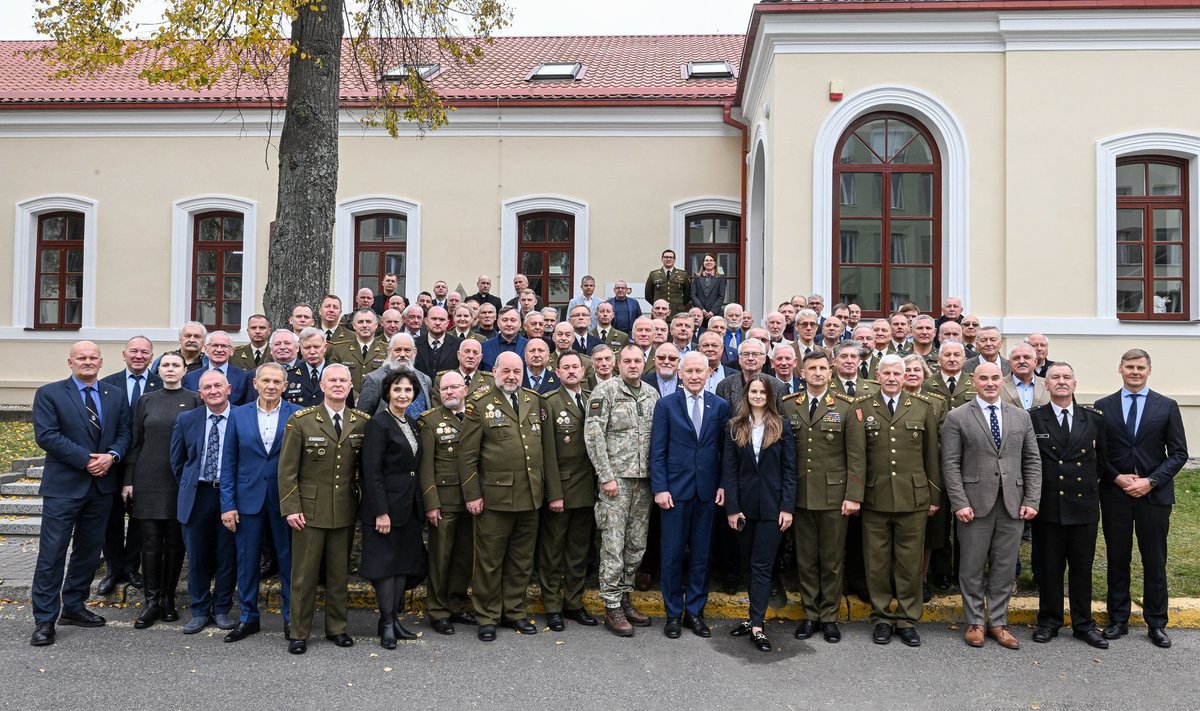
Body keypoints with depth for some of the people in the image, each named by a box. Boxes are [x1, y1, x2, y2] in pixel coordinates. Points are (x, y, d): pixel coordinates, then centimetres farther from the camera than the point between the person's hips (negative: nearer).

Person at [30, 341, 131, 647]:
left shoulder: (116, 395, 10)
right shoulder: (49, 394, -3)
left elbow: (123, 433, 9)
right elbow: (46, 435, -12)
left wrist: (112, 456, -11)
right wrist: (86, 459, -18)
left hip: (102, 484, 5)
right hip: (63, 485, -5)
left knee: (89, 551, 13)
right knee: (52, 553, -3)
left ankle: (73, 607, 27)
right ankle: (44, 619, 4)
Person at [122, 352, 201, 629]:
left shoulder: (194, 401, 1)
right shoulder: (146, 401, 8)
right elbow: (135, 442, 9)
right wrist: (129, 480, 4)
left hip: (181, 480, -1)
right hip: (149, 479, 2)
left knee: (175, 542, 6)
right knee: (151, 541, 2)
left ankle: (168, 599, 18)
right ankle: (151, 601, 10)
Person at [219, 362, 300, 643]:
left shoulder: (298, 415, -2)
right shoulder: (238, 415, 4)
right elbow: (229, 462, 4)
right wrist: (227, 504, -1)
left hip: (285, 500, -2)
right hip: (248, 499, 2)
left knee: (288, 560, 6)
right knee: (247, 561, 9)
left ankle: (291, 617, 19)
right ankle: (248, 618, 23)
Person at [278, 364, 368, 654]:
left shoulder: (363, 422, 2)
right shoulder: (301, 421, -5)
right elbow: (287, 469, -4)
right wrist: (291, 508, -9)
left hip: (345, 511, 2)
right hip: (309, 509, -2)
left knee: (339, 573, 12)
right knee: (304, 574, 4)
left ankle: (336, 627, 25)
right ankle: (298, 633, 16)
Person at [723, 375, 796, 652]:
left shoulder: (782, 427, 1)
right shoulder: (735, 427, 4)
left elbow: (789, 470, 0)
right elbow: (729, 470, 1)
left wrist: (787, 507, -7)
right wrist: (732, 508, -5)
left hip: (772, 504, -2)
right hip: (745, 503, 2)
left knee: (762, 565, -2)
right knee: (753, 563, 10)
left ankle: (756, 625, -1)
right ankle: (755, 617, 19)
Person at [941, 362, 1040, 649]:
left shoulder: (1021, 417, 11)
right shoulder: (957, 417, 0)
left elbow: (1032, 461, 9)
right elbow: (951, 464, -4)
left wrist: (1031, 500, 0)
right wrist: (959, 503, -11)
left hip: (1013, 505, 3)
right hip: (975, 504, -3)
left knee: (1005, 568, 8)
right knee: (972, 568, 5)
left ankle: (998, 623, 21)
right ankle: (974, 623, 18)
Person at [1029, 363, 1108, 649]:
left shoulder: (1094, 418, 4)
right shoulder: (1032, 418, -2)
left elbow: (1102, 459, 12)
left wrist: (1093, 488, 8)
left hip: (1084, 506, 2)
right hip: (1048, 505, -2)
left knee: (1083, 567, 10)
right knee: (1049, 567, 7)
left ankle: (1083, 624, 23)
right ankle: (1049, 621, 20)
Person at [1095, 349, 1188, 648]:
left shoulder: (1167, 406, 2)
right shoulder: (1103, 407, 3)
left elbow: (1179, 453, 0)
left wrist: (1151, 481, -11)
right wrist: (1116, 477, -10)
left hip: (1154, 494, -1)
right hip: (1114, 494, 1)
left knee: (1155, 562, 7)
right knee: (1117, 560, 8)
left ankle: (1156, 623, 18)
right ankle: (1118, 620, 19)